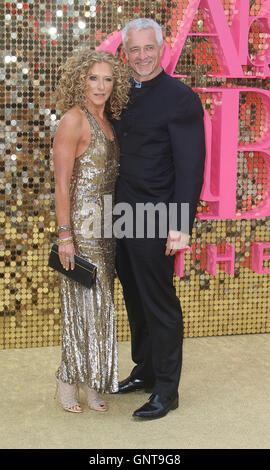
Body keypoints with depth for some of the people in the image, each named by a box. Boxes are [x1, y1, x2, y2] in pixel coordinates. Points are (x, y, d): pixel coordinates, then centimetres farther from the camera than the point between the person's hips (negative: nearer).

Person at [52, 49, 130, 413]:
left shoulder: (106, 120, 12)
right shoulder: (73, 119, -11)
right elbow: (62, 183, -14)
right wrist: (64, 235, -17)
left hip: (106, 224, 8)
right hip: (82, 223, -8)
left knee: (99, 299, 10)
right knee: (85, 301, -2)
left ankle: (89, 381, 21)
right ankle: (69, 379, 13)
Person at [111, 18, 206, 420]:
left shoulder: (181, 99, -10)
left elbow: (191, 167, -14)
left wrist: (180, 226, -19)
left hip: (155, 220, -7)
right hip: (123, 217, 7)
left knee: (160, 306, 3)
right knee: (136, 302, 17)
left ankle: (166, 390, 16)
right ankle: (144, 371, 34)